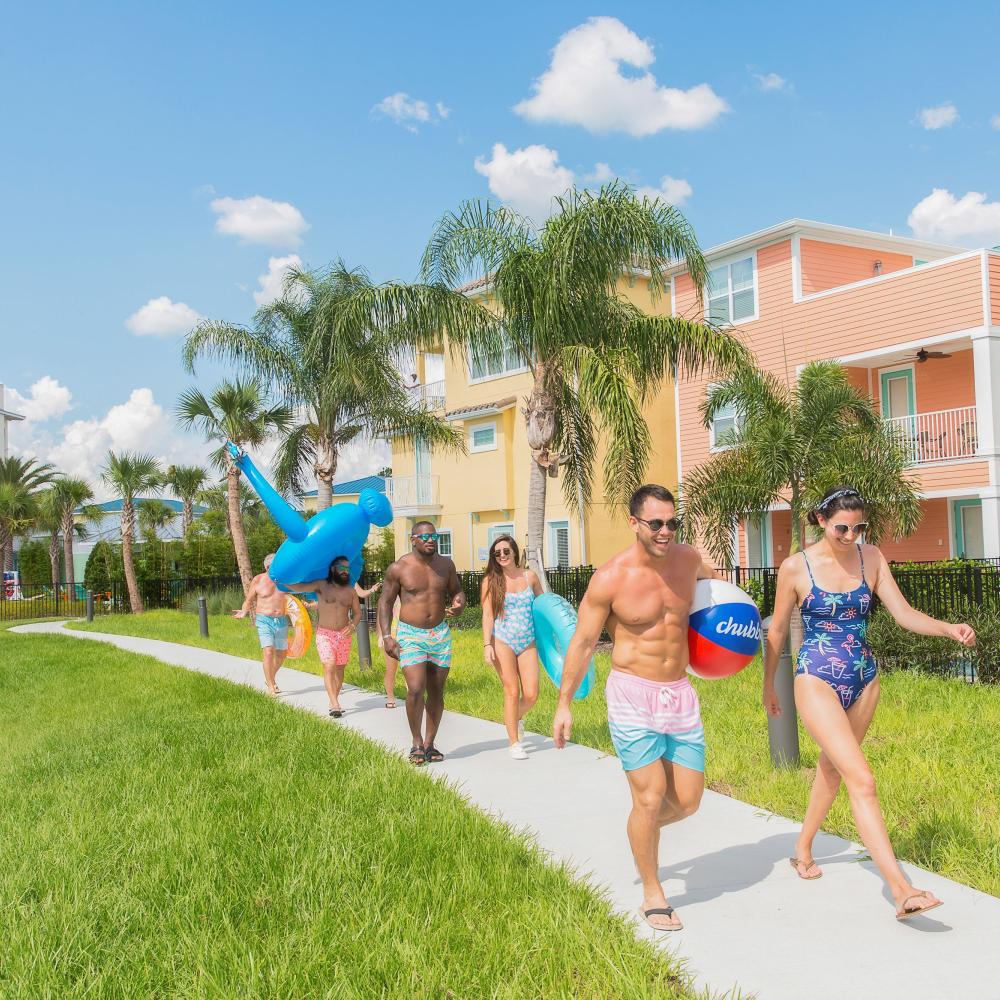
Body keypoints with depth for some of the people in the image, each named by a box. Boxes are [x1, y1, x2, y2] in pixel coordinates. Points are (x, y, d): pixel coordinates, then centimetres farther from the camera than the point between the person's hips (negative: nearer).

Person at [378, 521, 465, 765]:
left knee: (436, 691, 7)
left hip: (440, 634, 4)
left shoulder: (446, 564, 5)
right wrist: (386, 636, -8)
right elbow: (385, 602, 0)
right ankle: (416, 744, 3)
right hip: (410, 635, -4)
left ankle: (429, 744, 19)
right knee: (416, 690, -15)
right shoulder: (398, 568, -6)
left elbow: (456, 591, 17)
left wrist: (458, 603, -7)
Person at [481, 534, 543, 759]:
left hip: (528, 643, 3)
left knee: (531, 694, -2)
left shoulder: (530, 577, 7)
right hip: (503, 641, -3)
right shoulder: (490, 581, 1)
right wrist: (487, 645, -10)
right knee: (512, 692, -2)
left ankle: (516, 719, 31)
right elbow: (487, 615, -2)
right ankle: (514, 743, 11)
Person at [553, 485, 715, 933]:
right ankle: (652, 896, 15)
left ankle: (640, 828, 40)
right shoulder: (610, 578, -14)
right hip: (632, 695, -5)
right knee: (650, 797, -5)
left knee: (688, 800, 7)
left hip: (680, 694, 5)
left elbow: (710, 581, 28)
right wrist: (564, 704, -3)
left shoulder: (687, 559, 0)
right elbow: (583, 642, -5)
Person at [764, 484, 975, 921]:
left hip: (863, 680, 5)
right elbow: (777, 629, 1)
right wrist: (769, 685, 10)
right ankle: (902, 891, -17)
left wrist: (949, 629, -23)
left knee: (832, 768, 20)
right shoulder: (796, 567, -9)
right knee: (861, 780, -15)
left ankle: (803, 851, 42)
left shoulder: (871, 558, 0)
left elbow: (904, 613, -4)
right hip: (817, 680, -5)